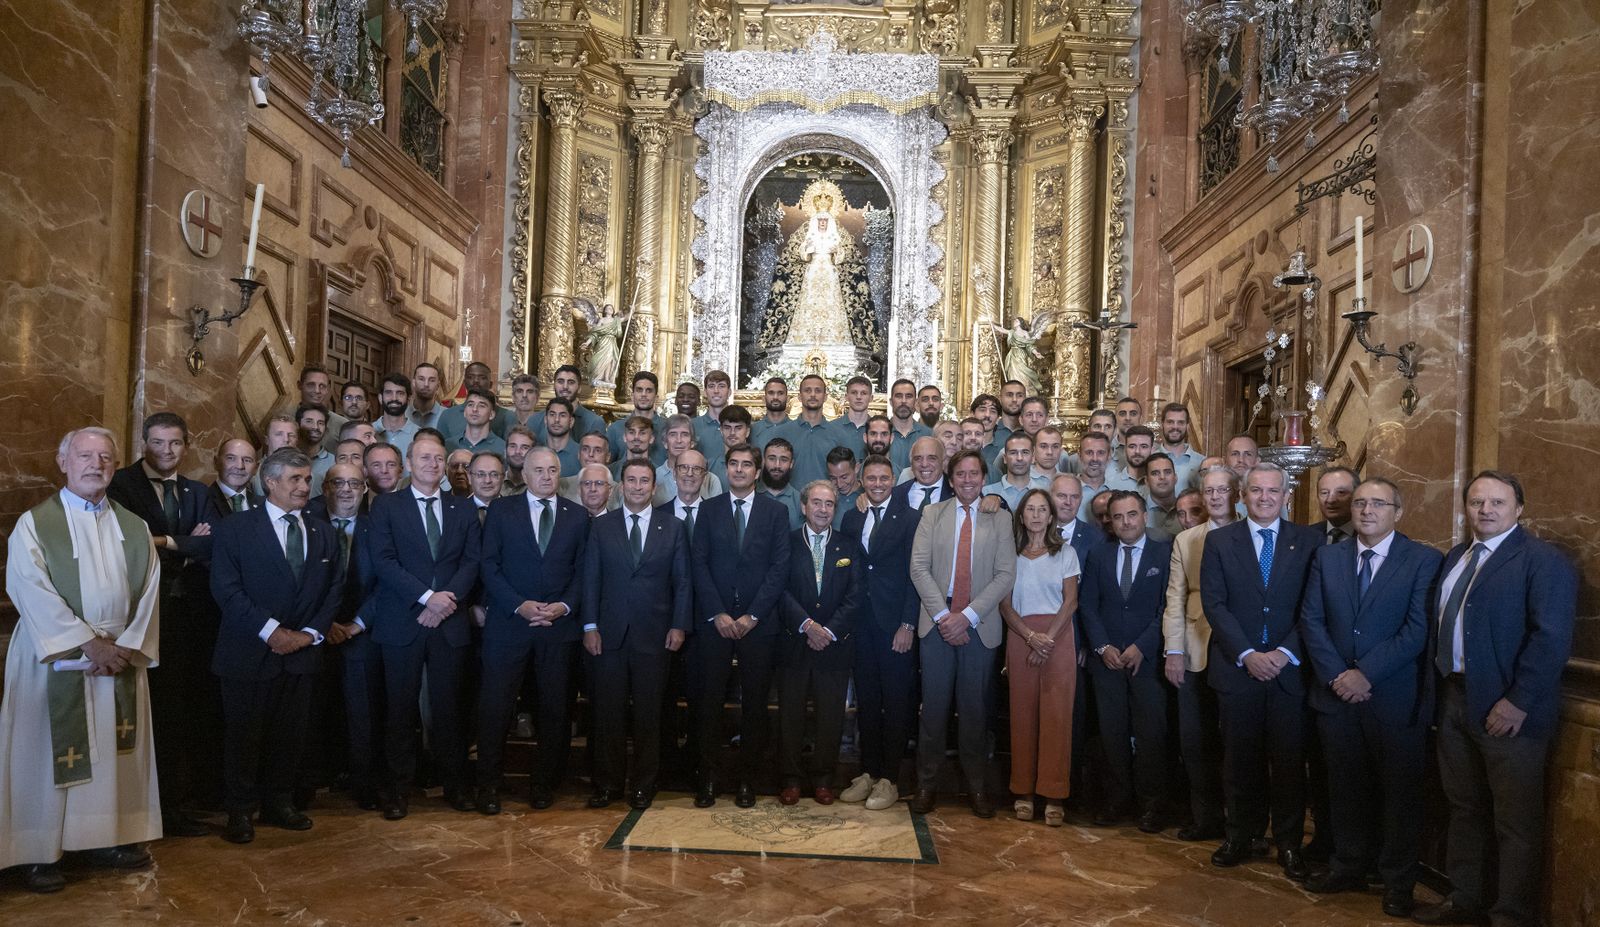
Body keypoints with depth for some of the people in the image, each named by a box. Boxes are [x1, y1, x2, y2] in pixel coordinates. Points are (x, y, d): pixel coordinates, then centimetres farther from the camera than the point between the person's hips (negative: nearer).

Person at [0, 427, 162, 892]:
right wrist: (89, 643, -16)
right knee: (49, 751, 2)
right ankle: (41, 852, 13)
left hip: (120, 657, 3)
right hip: (55, 658, -3)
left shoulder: (133, 527, 9)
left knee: (116, 749, 8)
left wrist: (127, 646, -8)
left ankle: (109, 837, 20)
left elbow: (148, 592, 5)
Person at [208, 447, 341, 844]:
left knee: (291, 733, 10)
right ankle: (241, 811, 20)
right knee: (244, 734, 6)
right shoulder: (235, 530, -3)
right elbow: (226, 589, -11)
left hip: (302, 653, 4)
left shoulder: (323, 534, 10)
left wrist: (310, 633, -5)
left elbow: (333, 591, 9)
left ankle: (280, 803, 25)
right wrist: (271, 630, -17)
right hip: (250, 654, -4)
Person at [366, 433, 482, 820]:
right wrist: (427, 596, -16)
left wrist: (449, 598, -12)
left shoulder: (464, 508, 11)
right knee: (400, 708, 4)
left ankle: (455, 783, 17)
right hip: (402, 623, -2)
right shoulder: (385, 506, 3)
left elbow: (471, 561, 4)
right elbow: (383, 561, -7)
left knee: (448, 705, 6)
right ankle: (399, 788, 15)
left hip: (450, 622, 2)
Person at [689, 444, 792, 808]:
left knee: (755, 703, 4)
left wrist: (752, 615, -9)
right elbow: (699, 563, 2)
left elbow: (779, 567, -1)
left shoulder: (776, 511, 5)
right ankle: (708, 776, 11)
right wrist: (717, 614, -8)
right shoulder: (709, 509, 8)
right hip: (714, 621, 1)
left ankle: (748, 778, 15)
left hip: (758, 622, 0)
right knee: (708, 700, 0)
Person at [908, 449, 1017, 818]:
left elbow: (1005, 574, -3)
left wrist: (967, 616, -11)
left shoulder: (999, 519, 5)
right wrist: (942, 615, -10)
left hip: (979, 625, 0)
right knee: (934, 704, 3)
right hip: (937, 622, 0)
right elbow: (919, 568, 0)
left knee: (975, 707, 7)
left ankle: (976, 784, 20)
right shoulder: (932, 515, 8)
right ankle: (926, 783, 15)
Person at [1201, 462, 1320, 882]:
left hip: (1289, 669, 0)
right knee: (1240, 757, 9)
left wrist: (1286, 653, -12)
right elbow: (1214, 603, -3)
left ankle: (1289, 843, 18)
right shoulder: (1219, 541, 4)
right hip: (1236, 667, 0)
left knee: (1289, 759, 5)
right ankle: (1240, 835, 22)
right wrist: (1246, 654, -12)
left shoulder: (1308, 541, 4)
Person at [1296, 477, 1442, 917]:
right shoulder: (1327, 557, 8)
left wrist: (1366, 673, -16)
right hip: (1337, 695, 3)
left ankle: (1398, 882, 22)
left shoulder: (1424, 560, -4)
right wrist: (1336, 675, -9)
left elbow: (1418, 628, -12)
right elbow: (1311, 620, 3)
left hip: (1396, 699, -3)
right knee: (1346, 788, 13)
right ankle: (1350, 867, 28)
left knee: (1400, 793, 7)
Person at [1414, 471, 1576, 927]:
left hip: (1507, 711, -7)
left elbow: (1552, 638, -18)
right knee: (1465, 808, 18)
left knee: (1516, 822, 5)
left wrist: (1518, 702, -20)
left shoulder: (1543, 561, -10)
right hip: (1454, 701, 7)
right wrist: (1440, 688, 5)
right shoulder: (1455, 557, 13)